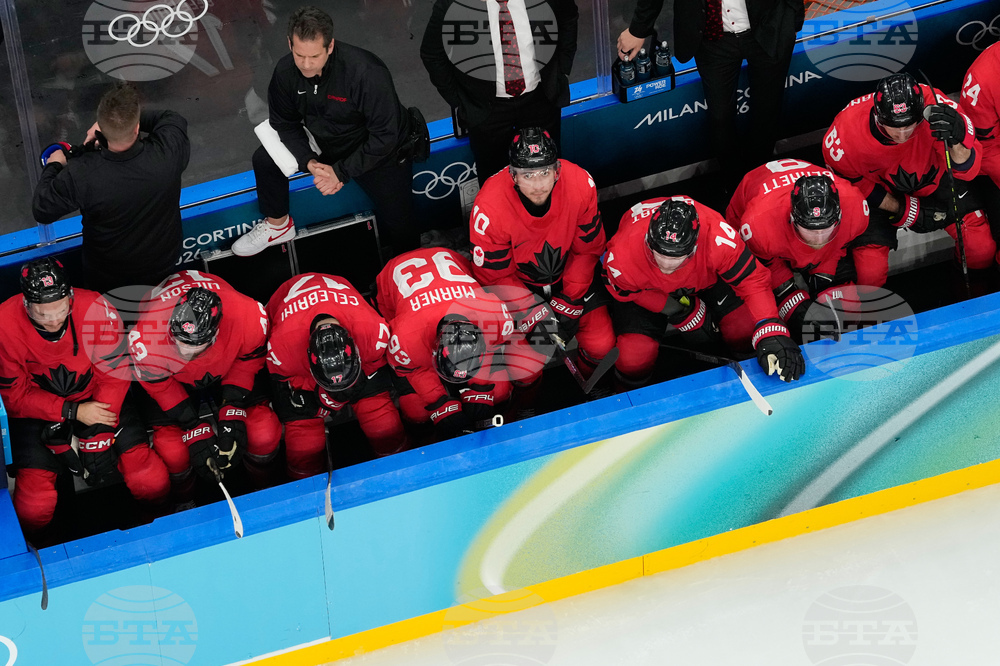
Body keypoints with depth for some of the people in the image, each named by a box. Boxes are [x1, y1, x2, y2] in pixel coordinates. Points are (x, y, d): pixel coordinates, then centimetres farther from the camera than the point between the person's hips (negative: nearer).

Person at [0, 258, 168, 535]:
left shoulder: (96, 309, -24)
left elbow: (114, 375, -15)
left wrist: (98, 439, -19)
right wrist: (73, 413, -23)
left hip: (94, 397, 1)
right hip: (36, 410, -1)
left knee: (153, 483, -13)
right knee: (32, 509, -15)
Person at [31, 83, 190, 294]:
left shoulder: (81, 175, -35)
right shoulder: (168, 154, -32)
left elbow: (41, 211, -15)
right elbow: (173, 119, -6)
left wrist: (53, 166, 0)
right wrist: (129, 118, -5)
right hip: (163, 268, 1)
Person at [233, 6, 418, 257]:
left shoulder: (366, 73, -35)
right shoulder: (285, 72, -18)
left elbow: (385, 135, -30)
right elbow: (284, 124, -5)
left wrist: (341, 171, -29)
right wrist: (309, 162, -21)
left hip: (381, 153, -5)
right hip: (325, 144, 5)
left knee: (401, 237, -8)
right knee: (265, 159, -9)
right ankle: (277, 226, 15)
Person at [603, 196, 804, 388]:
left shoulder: (718, 239, -43)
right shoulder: (621, 257, -41)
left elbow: (752, 279, -32)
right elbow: (625, 291, -17)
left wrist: (771, 334, -45)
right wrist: (684, 316, -11)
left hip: (707, 276, 1)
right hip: (646, 290, -1)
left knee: (745, 330, -15)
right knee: (633, 362, -16)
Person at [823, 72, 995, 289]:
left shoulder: (935, 108, -36)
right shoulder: (847, 132, -34)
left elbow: (968, 170, -29)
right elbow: (848, 181, -12)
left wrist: (954, 141, -51)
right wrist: (902, 209, -10)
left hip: (933, 179, 1)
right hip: (880, 192, -1)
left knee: (982, 250, -9)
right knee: (869, 275, -12)